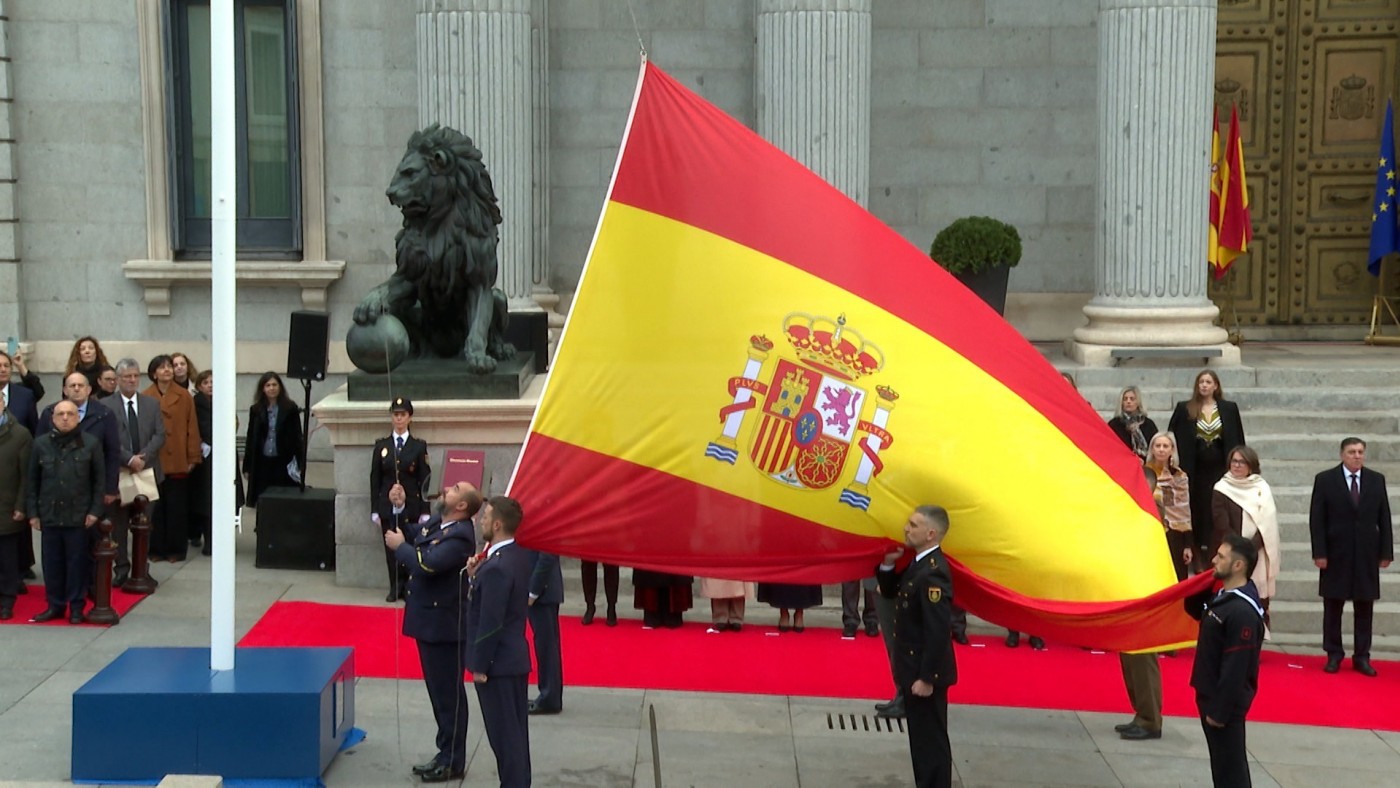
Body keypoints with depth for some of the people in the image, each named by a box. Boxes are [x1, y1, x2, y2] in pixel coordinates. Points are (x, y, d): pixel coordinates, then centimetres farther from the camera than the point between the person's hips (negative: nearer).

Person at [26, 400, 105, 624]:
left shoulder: (91, 444, -3)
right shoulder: (41, 444, 2)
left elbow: (99, 480, 0)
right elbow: (32, 481, 7)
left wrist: (95, 510, -6)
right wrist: (32, 513, 3)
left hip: (79, 515, -2)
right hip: (49, 515, 2)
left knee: (77, 562, 4)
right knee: (52, 562, 8)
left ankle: (76, 607, 13)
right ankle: (55, 605, 18)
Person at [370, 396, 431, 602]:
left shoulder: (419, 446, 1)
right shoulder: (381, 446, 6)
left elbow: (425, 481, 0)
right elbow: (375, 480, 7)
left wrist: (424, 511, -4)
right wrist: (375, 511, 3)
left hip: (411, 506, -2)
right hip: (387, 506, 2)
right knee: (391, 547, 3)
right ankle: (395, 587, 14)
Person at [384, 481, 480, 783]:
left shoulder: (460, 536, -22)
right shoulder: (436, 522, 7)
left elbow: (427, 565, -32)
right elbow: (409, 534, 14)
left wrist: (400, 546, -16)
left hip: (445, 626, -9)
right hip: (430, 622, 9)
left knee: (449, 694, 1)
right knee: (439, 692, 17)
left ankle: (453, 762, 11)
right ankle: (446, 754, 28)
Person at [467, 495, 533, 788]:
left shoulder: (497, 567, -25)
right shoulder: (519, 555, 3)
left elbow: (490, 623, -23)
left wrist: (480, 666, -15)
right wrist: (477, 577, -2)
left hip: (498, 662, -9)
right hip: (515, 656, 9)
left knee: (504, 734, 1)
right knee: (515, 731, 17)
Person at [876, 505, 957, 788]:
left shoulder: (933, 573, -24)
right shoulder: (919, 564, 7)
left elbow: (939, 631, -27)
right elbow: (890, 592, 20)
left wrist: (926, 678, -24)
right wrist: (888, 565, 1)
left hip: (926, 673, -10)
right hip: (915, 668, 10)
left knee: (931, 741, 0)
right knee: (922, 739, 18)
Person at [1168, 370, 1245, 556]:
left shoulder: (1229, 409, 5)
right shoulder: (1184, 409, 3)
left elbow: (1238, 441, 8)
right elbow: (1173, 437, 3)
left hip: (1220, 468, 0)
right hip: (1196, 469, 0)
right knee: (1198, 509, 2)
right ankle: (1199, 548, 9)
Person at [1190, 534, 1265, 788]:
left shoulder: (1243, 612, -25)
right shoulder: (1224, 597, 6)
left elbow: (1235, 669, -25)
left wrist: (1219, 710, -22)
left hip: (1225, 702, -10)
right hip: (1210, 695, 10)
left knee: (1230, 767, -1)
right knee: (1222, 763, 18)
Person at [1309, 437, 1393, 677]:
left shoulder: (1377, 480, 5)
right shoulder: (1325, 480, -2)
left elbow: (1384, 519, 6)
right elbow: (1316, 520, -3)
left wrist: (1386, 551, 1)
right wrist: (1319, 553, -10)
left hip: (1366, 555, 2)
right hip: (1336, 554, -2)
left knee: (1364, 608, 5)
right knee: (1333, 607, 5)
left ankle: (1362, 657, 11)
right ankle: (1334, 655, 14)